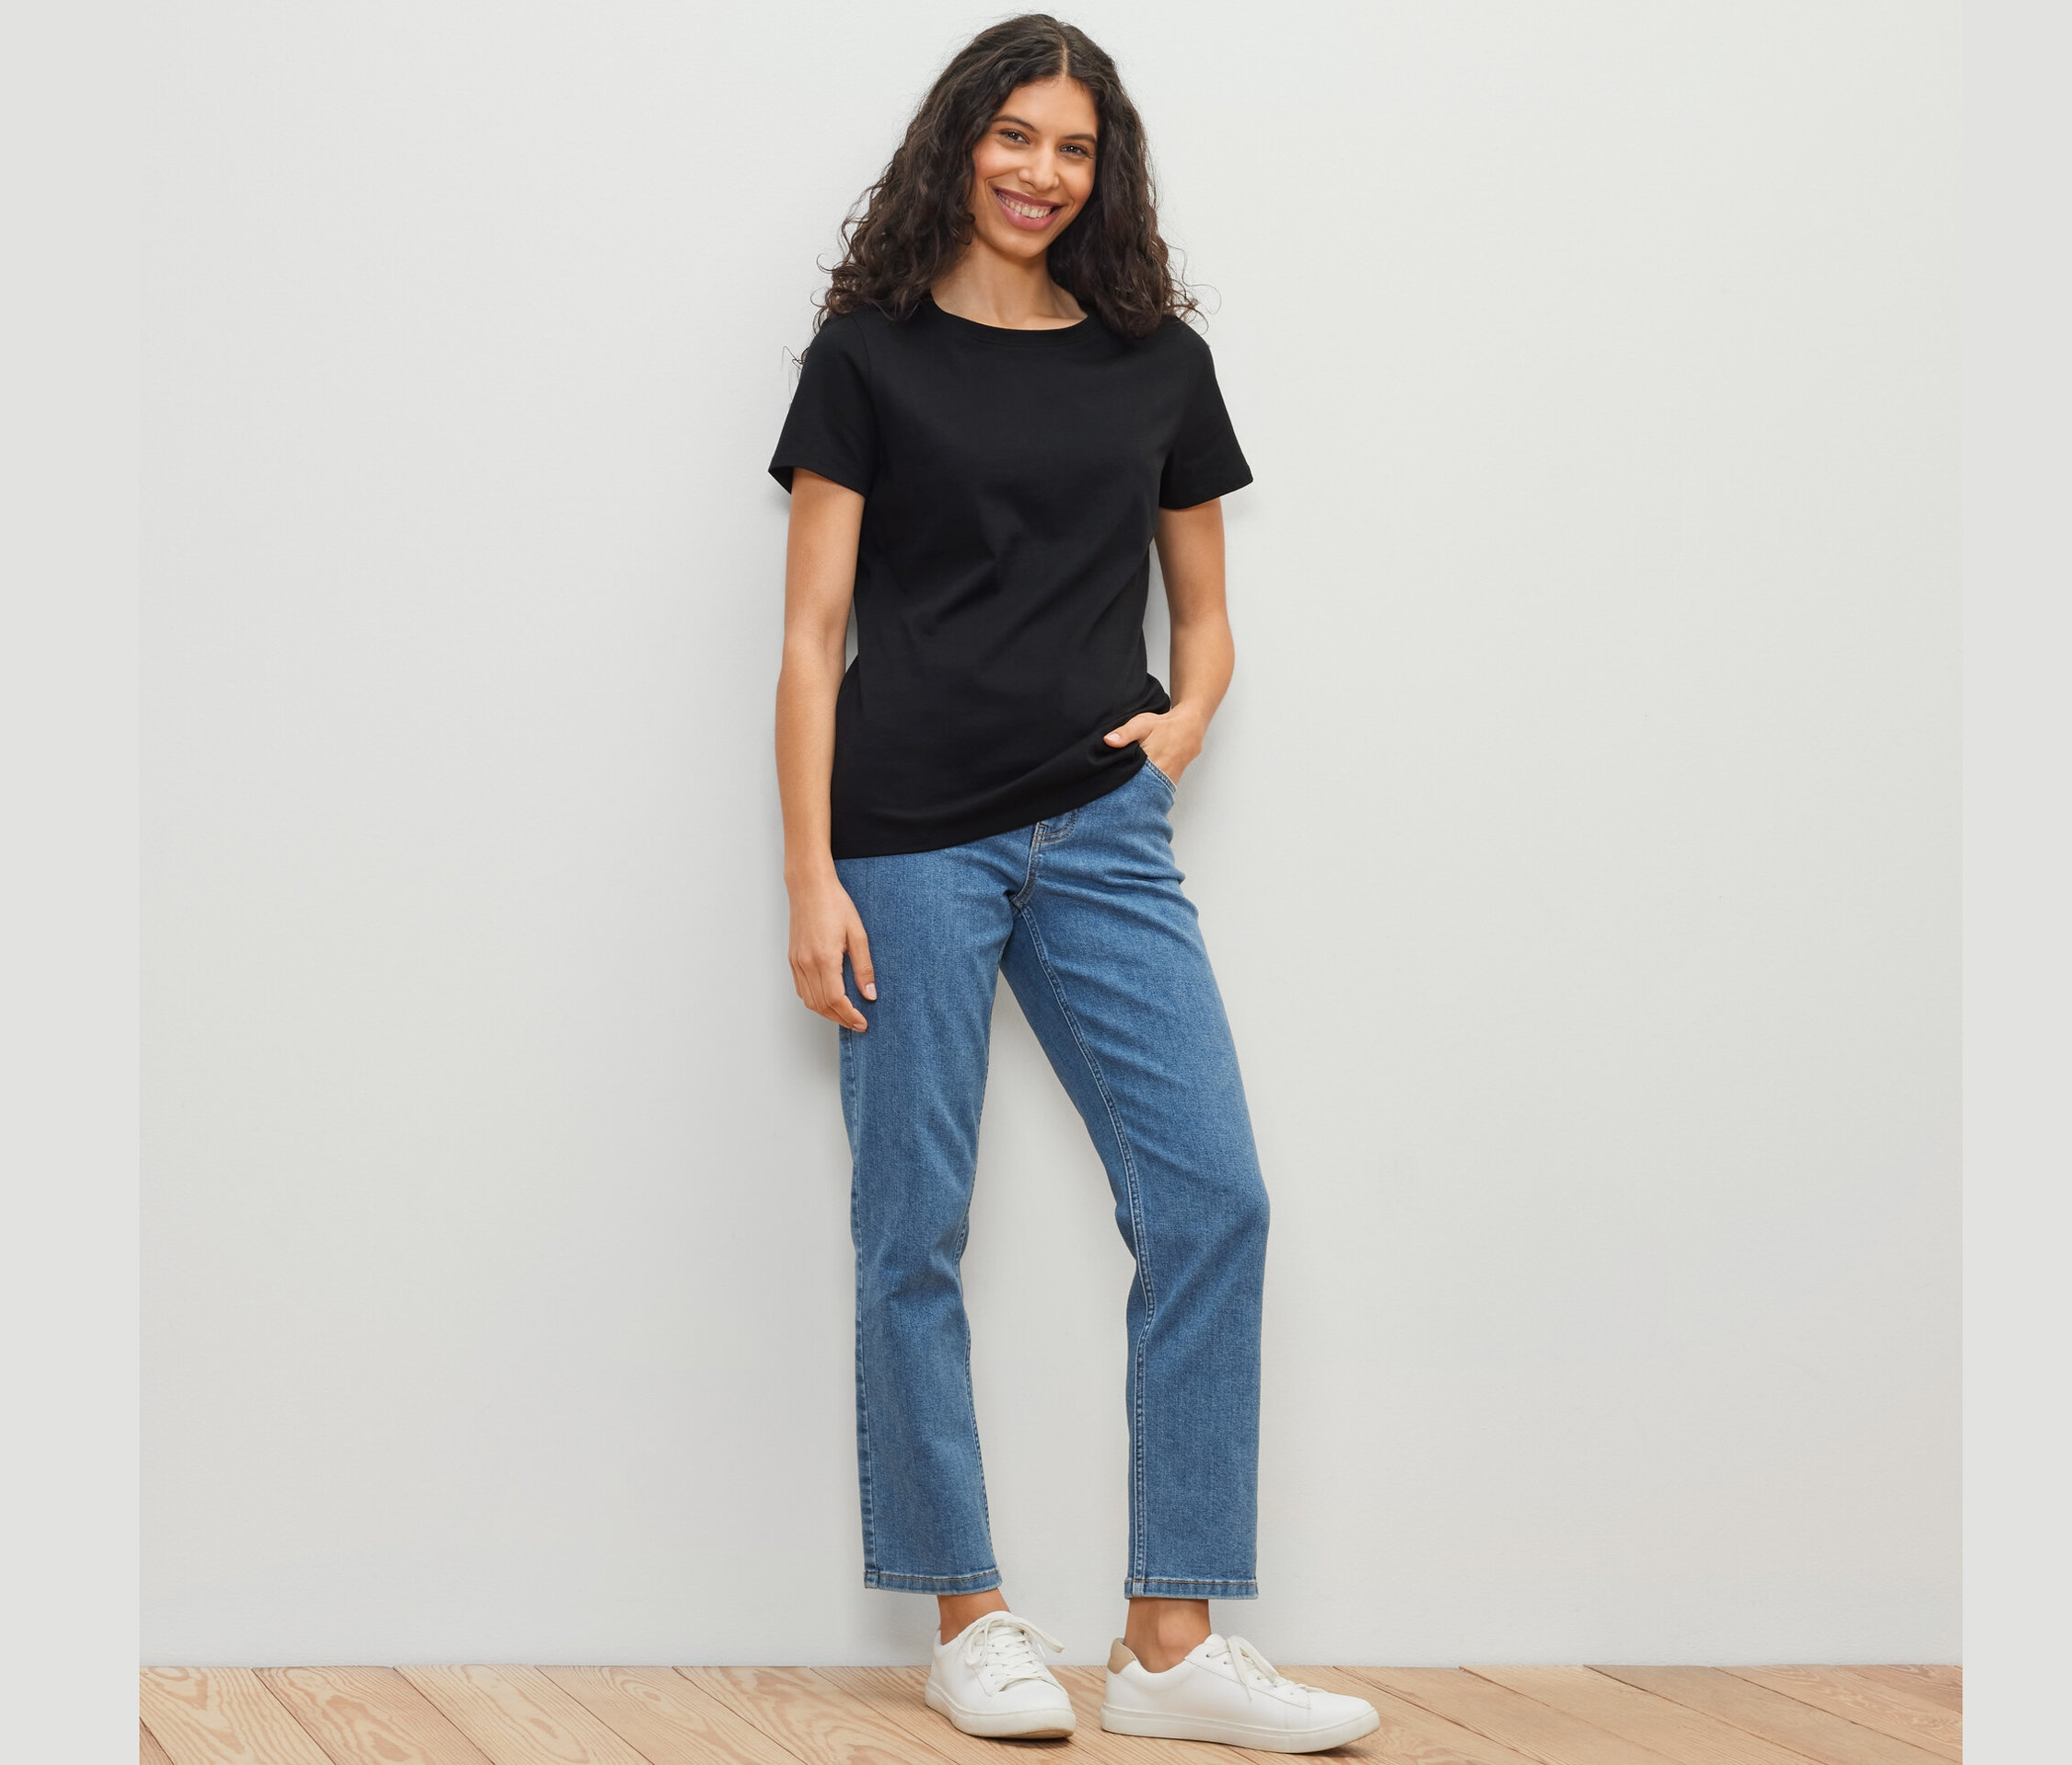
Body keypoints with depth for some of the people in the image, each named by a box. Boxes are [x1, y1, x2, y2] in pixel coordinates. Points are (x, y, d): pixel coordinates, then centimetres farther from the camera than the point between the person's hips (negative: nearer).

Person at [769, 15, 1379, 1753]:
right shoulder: (870, 356, 3)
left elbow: (1204, 613, 20)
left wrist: (1179, 728, -2)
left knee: (1213, 1199, -6)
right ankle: (970, 1620, 14)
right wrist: (811, 877, -7)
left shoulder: (1160, 362, 12)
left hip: (1100, 832, 3)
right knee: (915, 1232, 0)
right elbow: (814, 632, 0)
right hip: (909, 839, -3)